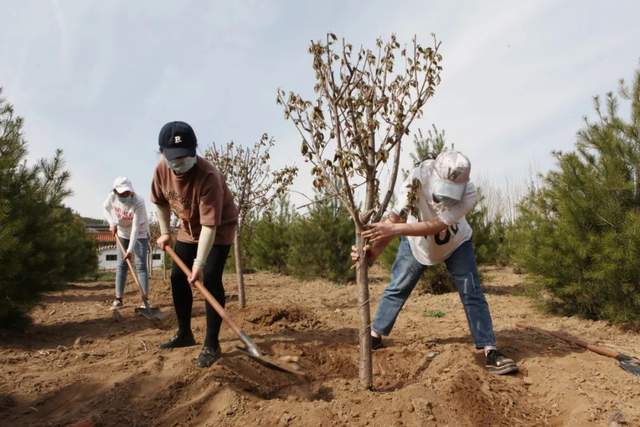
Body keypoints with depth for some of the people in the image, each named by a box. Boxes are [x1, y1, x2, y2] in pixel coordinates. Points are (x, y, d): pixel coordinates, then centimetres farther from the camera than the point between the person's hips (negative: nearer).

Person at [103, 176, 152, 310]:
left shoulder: (138, 202, -33)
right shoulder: (112, 197, -19)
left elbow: (136, 228, -33)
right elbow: (105, 207, 5)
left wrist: (130, 249, -36)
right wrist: (112, 223, -10)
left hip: (140, 235, -4)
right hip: (123, 234, 4)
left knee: (141, 266, -8)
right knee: (121, 266, 5)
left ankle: (145, 299, -6)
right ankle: (118, 299, 11)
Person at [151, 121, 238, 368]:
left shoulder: (208, 176, -37)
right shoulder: (161, 170, -16)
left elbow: (209, 225, -39)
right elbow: (161, 201, 6)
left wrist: (199, 263, -41)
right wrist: (165, 232, 3)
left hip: (219, 229, -7)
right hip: (188, 229, 7)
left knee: (210, 280, -17)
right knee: (177, 278, 9)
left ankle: (211, 345, -6)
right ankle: (184, 334, 27)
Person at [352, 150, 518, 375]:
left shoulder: (468, 194, -36)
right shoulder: (419, 179, -36)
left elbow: (434, 226, -44)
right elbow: (395, 217, -37)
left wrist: (395, 229, -56)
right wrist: (374, 249, -49)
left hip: (456, 244, 0)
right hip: (416, 241, 0)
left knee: (472, 293, -5)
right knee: (396, 289, 7)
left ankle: (490, 351, 5)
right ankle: (375, 336, 22)